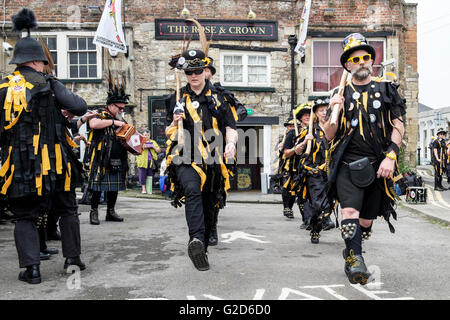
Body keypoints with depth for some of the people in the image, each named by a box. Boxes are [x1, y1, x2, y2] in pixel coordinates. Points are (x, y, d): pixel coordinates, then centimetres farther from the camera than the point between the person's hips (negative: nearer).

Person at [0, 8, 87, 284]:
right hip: (53, 161, -1)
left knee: (25, 217, 11)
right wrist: (61, 108, 12)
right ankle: (72, 258, 18)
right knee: (67, 209, 16)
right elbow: (80, 107, -9)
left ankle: (31, 268, 5)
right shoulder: (48, 84, -4)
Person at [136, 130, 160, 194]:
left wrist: (154, 147, -4)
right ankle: (143, 189, 4)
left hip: (151, 162, 2)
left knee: (150, 176, 0)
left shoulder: (153, 142, 19)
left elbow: (159, 151, 13)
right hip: (142, 162, -2)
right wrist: (142, 147, -13)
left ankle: (149, 189, 4)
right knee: (142, 175, -4)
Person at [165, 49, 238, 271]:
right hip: (185, 159, -2)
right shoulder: (177, 99, 13)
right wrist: (175, 123, -6)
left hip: (212, 161, 2)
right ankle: (196, 240, -46)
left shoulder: (218, 98, 12)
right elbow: (169, 134, 17)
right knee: (193, 191, -31)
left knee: (208, 208, 9)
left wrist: (231, 143, -16)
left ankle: (201, 250, 27)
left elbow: (230, 128, 6)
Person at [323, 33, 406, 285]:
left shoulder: (386, 90, 10)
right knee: (350, 210, -20)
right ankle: (355, 260, -16)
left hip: (378, 164, 1)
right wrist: (334, 111, -11)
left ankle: (352, 252, 29)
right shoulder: (341, 94, 10)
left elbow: (398, 127, 4)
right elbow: (329, 135, 8)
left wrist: (390, 156, -10)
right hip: (347, 163, -1)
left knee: (367, 220, 8)